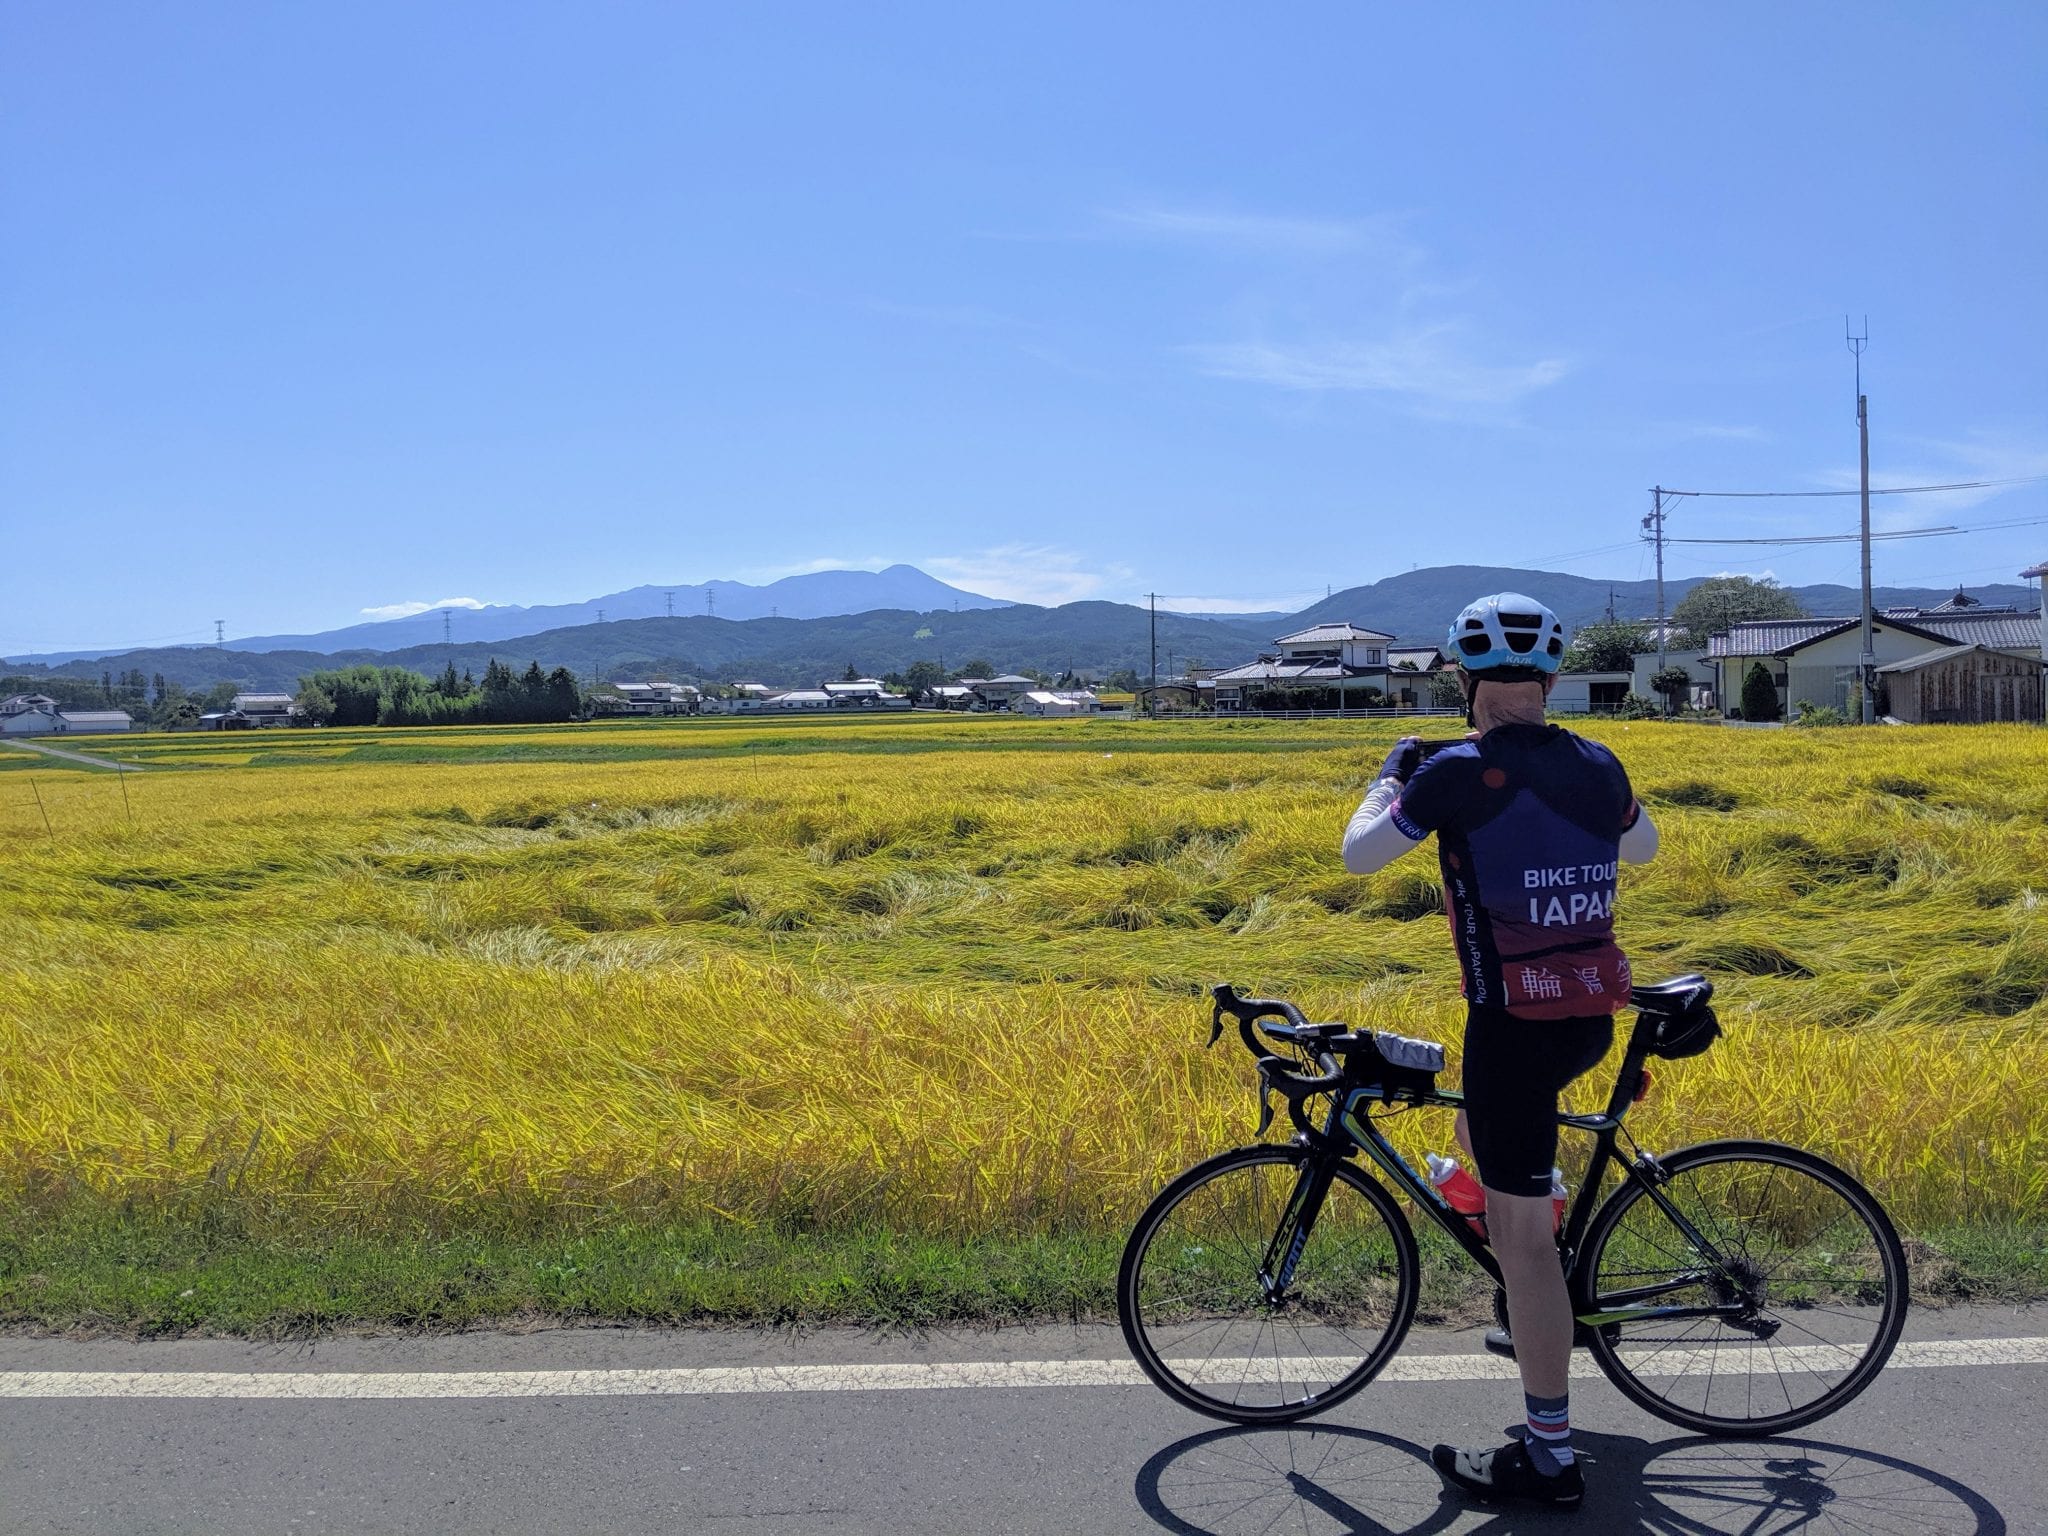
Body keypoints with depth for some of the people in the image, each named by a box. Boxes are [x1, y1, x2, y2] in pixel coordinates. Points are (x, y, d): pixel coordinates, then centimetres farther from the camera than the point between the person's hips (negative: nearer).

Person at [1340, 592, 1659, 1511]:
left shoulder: (1460, 771, -14)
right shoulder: (1597, 765, 5)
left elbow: (1359, 856, -3)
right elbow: (1643, 847, 26)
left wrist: (1390, 779, 15)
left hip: (1513, 1020, -7)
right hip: (1592, 1017, 7)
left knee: (1521, 1228, 0)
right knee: (1478, 1133, 32)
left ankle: (1549, 1457, 7)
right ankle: (1539, 1320, 38)